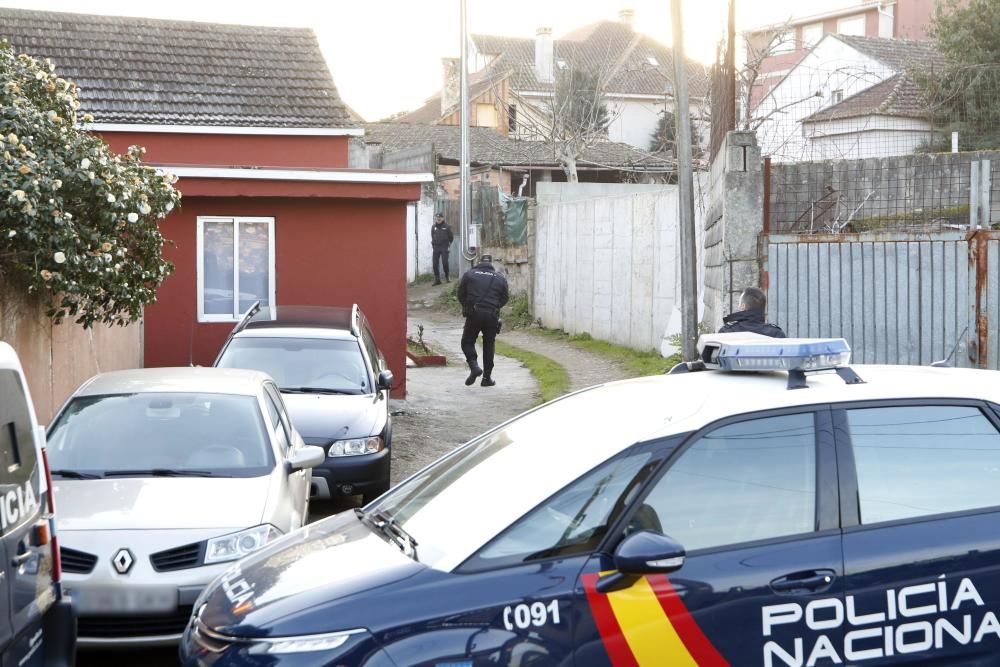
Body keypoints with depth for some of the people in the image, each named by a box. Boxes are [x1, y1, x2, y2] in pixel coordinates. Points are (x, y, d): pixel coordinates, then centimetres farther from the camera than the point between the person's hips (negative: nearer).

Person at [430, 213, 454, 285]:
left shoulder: (446, 227, 0)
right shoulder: (434, 227, 8)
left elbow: (451, 237, 8)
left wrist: (449, 244, 9)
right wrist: (433, 244, 14)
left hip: (444, 247, -3)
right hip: (436, 247, 3)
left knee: (445, 262, -10)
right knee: (435, 263, -2)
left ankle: (447, 277, 10)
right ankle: (437, 279, 4)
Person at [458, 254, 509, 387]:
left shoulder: (469, 274, 6)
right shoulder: (500, 278, 8)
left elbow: (461, 294, 8)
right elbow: (505, 298, 11)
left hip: (473, 314, -1)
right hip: (492, 316, 1)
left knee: (467, 342, 11)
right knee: (489, 345, 12)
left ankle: (474, 366, -13)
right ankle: (487, 377, 12)